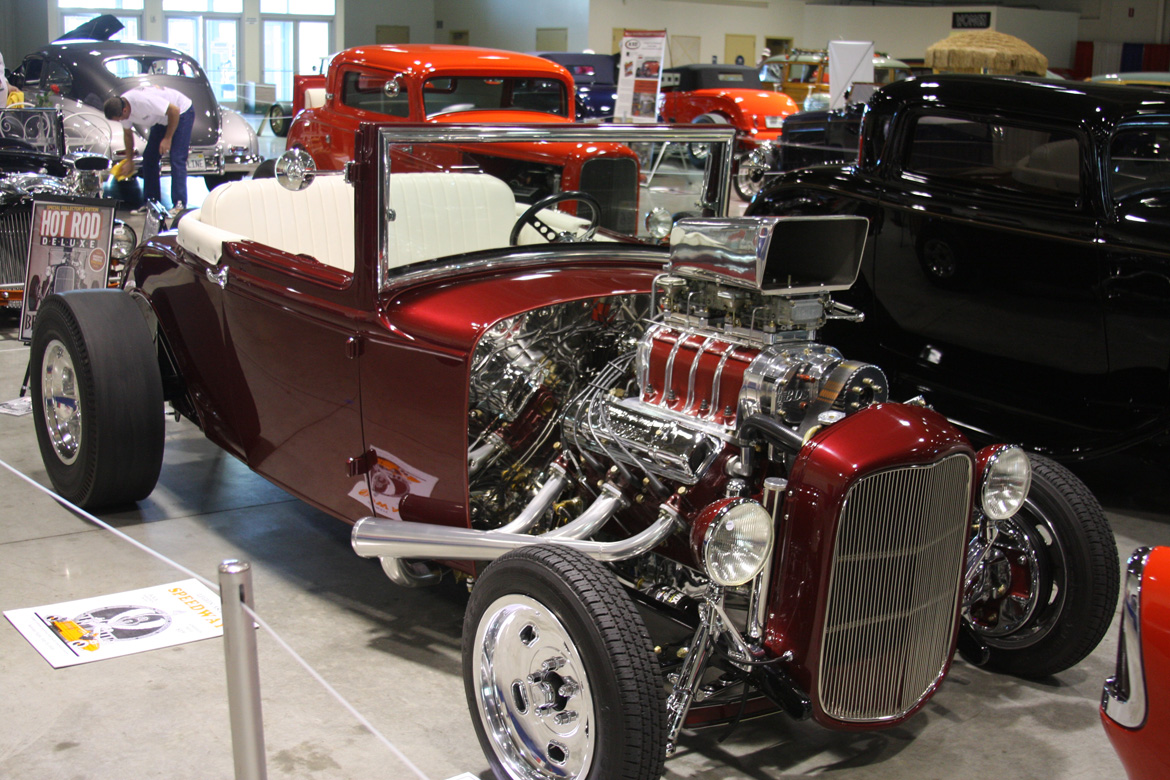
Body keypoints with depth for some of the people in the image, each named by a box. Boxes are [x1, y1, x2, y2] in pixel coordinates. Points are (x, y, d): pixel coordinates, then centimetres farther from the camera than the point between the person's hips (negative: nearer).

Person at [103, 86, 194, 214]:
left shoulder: (144, 102, -37)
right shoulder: (120, 107, -10)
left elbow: (174, 110, -29)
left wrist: (167, 138, -23)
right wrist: (129, 161, 16)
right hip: (162, 119, 9)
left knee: (176, 159, -18)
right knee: (149, 158, 3)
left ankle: (179, 205, -19)